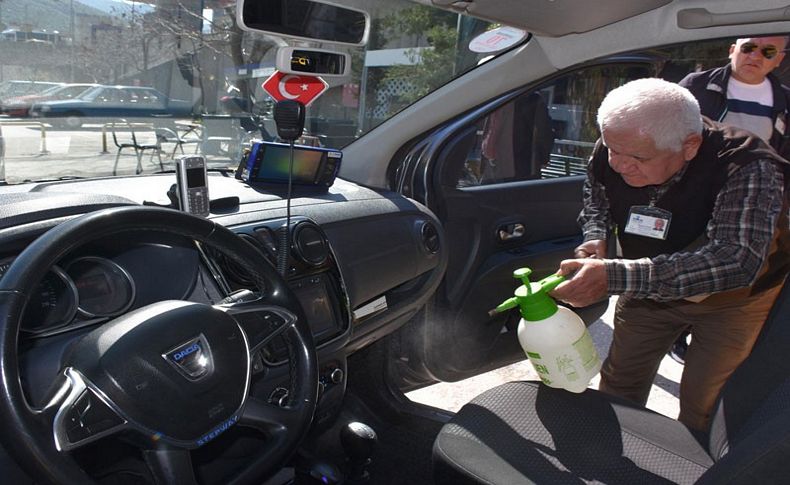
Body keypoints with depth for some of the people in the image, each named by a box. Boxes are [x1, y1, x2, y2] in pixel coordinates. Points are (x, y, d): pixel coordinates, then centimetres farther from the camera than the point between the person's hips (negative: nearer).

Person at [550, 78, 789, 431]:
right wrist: (595, 238, -20)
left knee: (702, 402, 2)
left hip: (731, 298, -4)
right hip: (652, 288, 4)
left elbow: (736, 261, -48)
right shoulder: (611, 153, -20)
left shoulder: (747, 168, -35)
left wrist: (615, 277, -56)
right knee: (619, 381, 12)